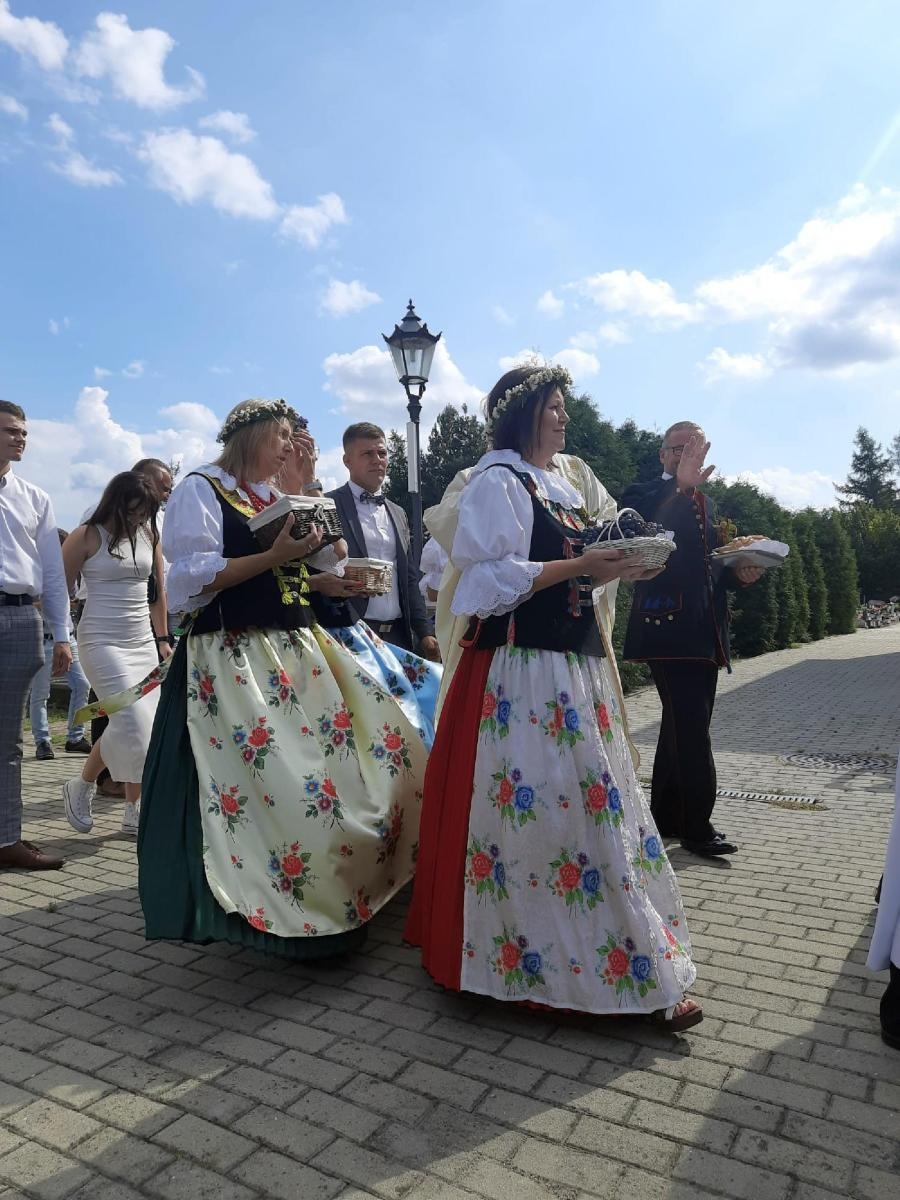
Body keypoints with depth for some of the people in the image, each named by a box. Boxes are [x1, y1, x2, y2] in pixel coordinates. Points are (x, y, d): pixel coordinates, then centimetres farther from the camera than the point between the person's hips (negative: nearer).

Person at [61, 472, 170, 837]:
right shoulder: (86, 536, -4)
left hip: (143, 642, 5)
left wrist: (163, 639, 14)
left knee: (145, 726, 1)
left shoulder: (148, 535, 8)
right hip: (102, 641, -5)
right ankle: (82, 786, 12)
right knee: (131, 722, -14)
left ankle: (134, 813, 11)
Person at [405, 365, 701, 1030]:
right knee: (545, 807, -5)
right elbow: (493, 578, -16)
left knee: (592, 800, 12)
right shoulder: (497, 481, -6)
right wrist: (578, 567, -19)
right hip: (522, 669, -9)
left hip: (574, 664, 9)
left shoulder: (560, 486, 20)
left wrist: (610, 569, 8)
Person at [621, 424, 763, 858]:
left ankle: (666, 818, 25)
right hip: (668, 629, -8)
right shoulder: (644, 495, -3)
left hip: (703, 635, 8)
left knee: (682, 727, 14)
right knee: (691, 728, -8)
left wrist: (739, 573, 5)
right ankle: (697, 827, 5)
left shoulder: (706, 502, 21)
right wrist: (681, 488, -32)